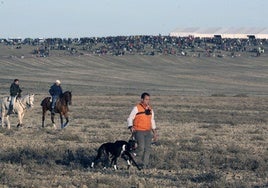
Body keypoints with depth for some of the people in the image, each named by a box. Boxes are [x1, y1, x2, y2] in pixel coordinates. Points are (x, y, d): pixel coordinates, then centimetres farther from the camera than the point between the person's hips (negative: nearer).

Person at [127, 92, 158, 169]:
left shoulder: (150, 109, 12)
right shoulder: (137, 108, -5)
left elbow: (152, 121, 21)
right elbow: (130, 118, -4)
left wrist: (154, 133, 18)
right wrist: (131, 127, -21)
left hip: (148, 132, 6)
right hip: (139, 131, -6)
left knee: (148, 148, -1)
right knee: (141, 147, -15)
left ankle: (145, 164, 5)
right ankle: (138, 163, -1)